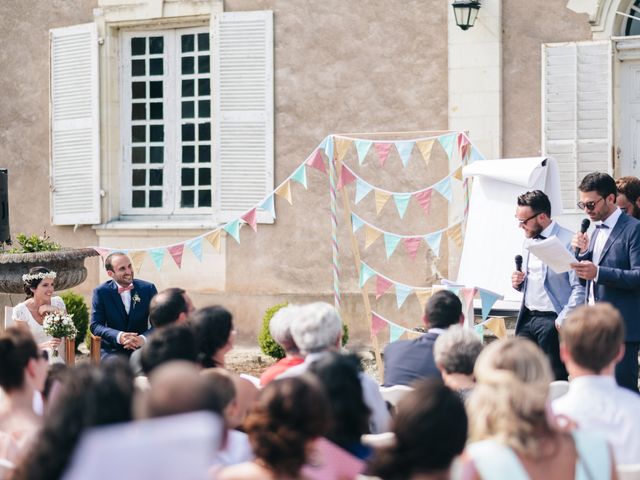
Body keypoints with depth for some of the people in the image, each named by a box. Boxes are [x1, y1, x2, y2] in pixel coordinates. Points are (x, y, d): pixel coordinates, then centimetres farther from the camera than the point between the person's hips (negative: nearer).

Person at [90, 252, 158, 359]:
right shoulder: (101, 292, 0)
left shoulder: (148, 288, 2)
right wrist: (119, 336, -25)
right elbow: (95, 325, -6)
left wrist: (143, 338, -23)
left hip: (141, 347, 1)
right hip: (112, 349, -1)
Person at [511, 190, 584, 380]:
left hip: (552, 321, -7)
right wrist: (518, 283, 5)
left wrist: (563, 320, -17)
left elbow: (580, 287, -15)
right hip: (527, 318, 7)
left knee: (555, 380, -3)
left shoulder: (568, 241, -13)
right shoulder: (529, 240, 14)